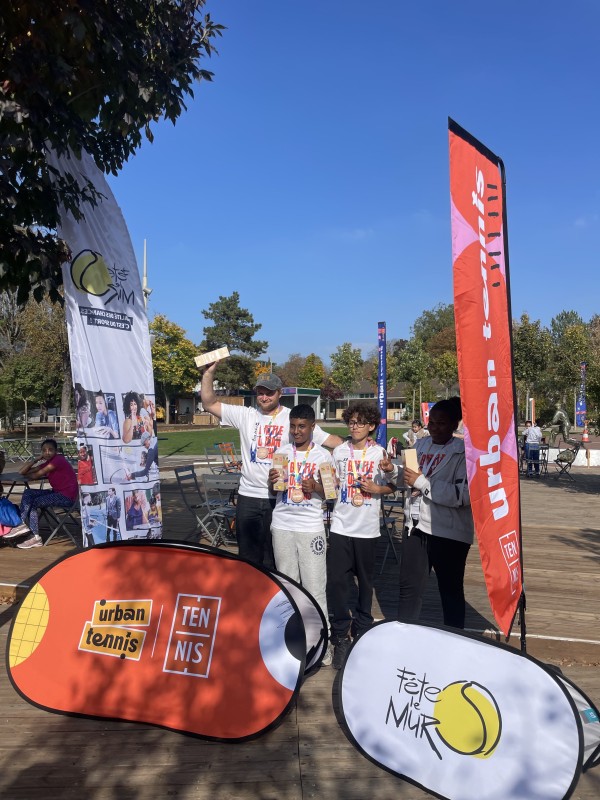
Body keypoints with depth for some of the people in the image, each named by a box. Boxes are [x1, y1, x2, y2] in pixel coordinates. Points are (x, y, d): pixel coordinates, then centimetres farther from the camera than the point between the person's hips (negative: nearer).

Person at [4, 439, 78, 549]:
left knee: (33, 502, -12)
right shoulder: (47, 463, 12)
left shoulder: (58, 460, -14)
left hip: (67, 497, -9)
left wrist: (27, 475, 7)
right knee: (28, 493, 1)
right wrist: (36, 459, 1)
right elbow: (22, 471, 9)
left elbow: (36, 476, -14)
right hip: (57, 492, 9)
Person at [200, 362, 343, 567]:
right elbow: (210, 404, 3)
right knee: (247, 554, 14)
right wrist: (209, 373, -8)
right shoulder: (246, 416, 4)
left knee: (274, 555, 9)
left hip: (280, 498, -2)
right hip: (248, 496, 3)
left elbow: (329, 439, -4)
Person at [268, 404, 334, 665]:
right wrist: (272, 481, -8)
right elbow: (272, 489, 15)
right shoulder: (282, 452, 8)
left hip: (311, 528, -3)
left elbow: (331, 493, 2)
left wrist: (315, 487, -18)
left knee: (315, 586, -3)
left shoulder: (323, 455, -1)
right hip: (282, 526, 3)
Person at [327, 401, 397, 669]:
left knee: (365, 581, 12)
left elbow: (392, 486, 4)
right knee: (336, 581, -4)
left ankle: (362, 630, 32)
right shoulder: (339, 451, 5)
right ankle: (340, 637, 11)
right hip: (341, 526, 1)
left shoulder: (380, 453, 0)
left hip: (367, 529, -1)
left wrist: (377, 488, -14)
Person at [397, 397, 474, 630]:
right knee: (409, 586, 13)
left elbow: (463, 494, -24)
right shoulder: (421, 445, 9)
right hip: (416, 527, 6)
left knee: (451, 591, 11)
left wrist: (421, 482, -21)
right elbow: (407, 482, 23)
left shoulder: (463, 452, -11)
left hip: (448, 533, -6)